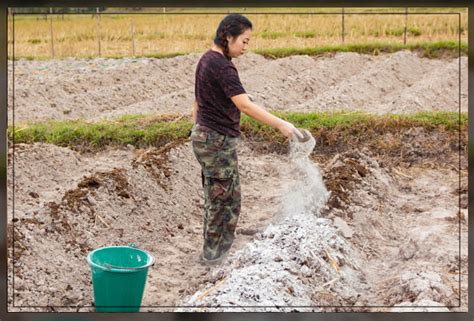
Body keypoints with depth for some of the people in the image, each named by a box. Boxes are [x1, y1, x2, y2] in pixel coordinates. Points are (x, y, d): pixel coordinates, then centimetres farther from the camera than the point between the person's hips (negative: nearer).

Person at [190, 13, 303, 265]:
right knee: (225, 198, 2)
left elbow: (198, 100, 17)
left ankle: (212, 249, 26)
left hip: (203, 136, 10)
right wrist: (280, 124, -33)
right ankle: (213, 253, 13)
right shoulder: (222, 67, -21)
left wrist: (196, 128, 25)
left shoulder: (207, 60, 9)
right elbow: (245, 105, -30)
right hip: (218, 140, -10)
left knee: (215, 196, 17)